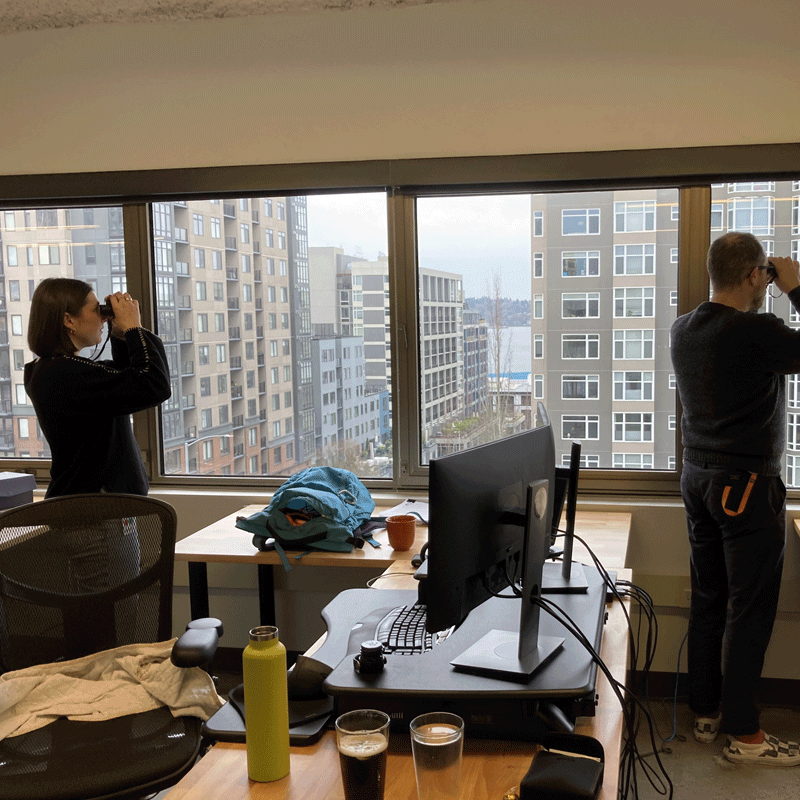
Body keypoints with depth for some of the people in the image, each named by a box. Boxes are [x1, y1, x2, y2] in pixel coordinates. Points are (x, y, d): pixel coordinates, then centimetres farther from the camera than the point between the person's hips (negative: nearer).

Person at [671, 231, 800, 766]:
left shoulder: (684, 330, 5)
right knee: (749, 611, 1)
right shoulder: (757, 332, -20)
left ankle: (706, 713, 25)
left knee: (708, 601, 14)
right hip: (748, 485, -8)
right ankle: (744, 735, 10)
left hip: (699, 478, 8)